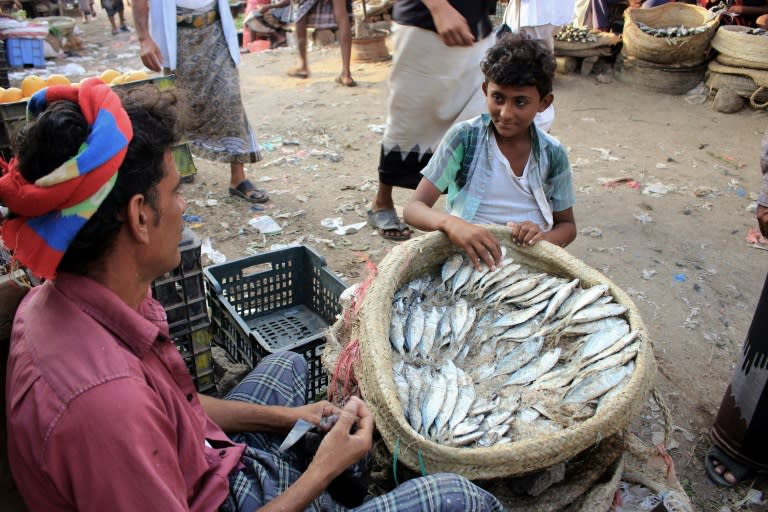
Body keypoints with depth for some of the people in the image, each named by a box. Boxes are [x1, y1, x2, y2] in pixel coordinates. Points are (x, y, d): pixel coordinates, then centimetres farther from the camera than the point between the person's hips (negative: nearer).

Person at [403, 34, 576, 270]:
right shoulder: (464, 137, -4)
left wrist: (543, 238, -8)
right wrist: (450, 223, -31)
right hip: (467, 257, -1)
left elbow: (567, 226, 16)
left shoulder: (552, 154, 4)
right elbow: (413, 208, -8)